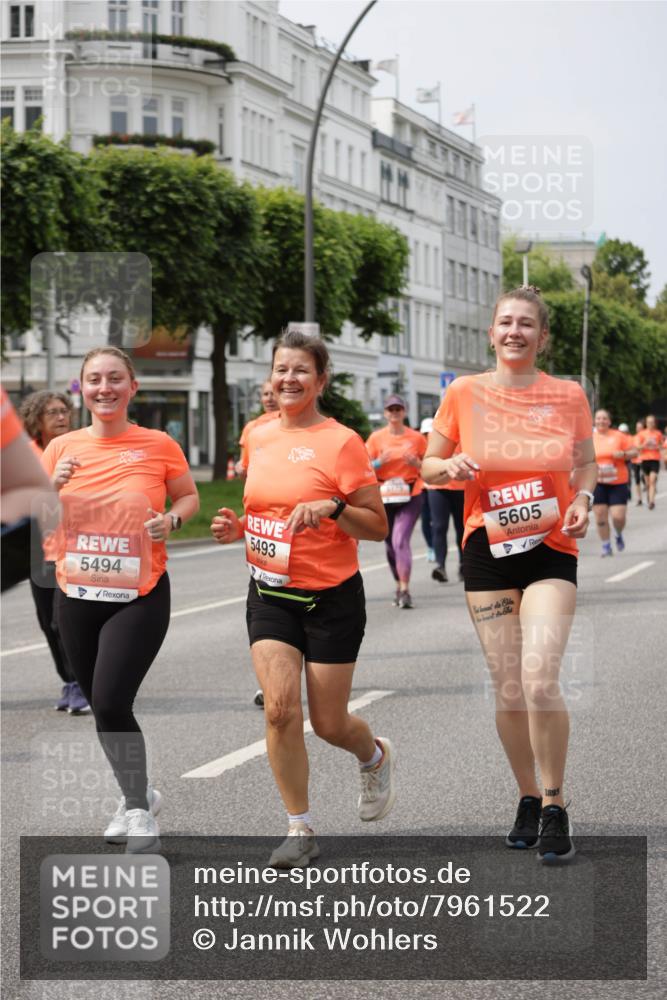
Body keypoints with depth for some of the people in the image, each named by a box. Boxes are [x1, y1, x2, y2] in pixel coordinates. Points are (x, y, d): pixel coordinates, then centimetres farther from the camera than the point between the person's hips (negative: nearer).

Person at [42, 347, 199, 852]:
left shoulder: (159, 445, -6)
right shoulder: (63, 447, 2)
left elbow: (190, 496, 10)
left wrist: (172, 519, -11)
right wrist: (51, 487, -12)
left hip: (139, 596, -4)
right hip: (77, 596, 4)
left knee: (110, 703, -16)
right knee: (101, 705, 13)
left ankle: (139, 809, 2)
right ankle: (137, 795, 36)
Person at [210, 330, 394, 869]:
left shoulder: (341, 442, -11)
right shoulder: (259, 438, 6)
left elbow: (377, 526, -10)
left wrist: (333, 508, -27)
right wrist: (238, 527, 2)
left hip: (331, 597, -4)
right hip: (269, 594, 4)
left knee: (328, 723, 3)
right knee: (280, 707, -12)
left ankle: (376, 756, 40)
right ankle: (300, 829, 1)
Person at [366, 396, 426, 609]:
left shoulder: (416, 438, 3)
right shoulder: (376, 438, 4)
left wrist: (417, 463, -11)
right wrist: (380, 462, -15)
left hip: (410, 496, -2)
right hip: (383, 497, 2)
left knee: (401, 540, -17)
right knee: (390, 544, 7)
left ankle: (404, 590, -20)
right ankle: (399, 585, 24)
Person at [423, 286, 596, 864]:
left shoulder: (568, 396, 1)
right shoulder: (464, 394, 0)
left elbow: (587, 462, 14)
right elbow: (429, 467, 9)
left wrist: (583, 499, -6)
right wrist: (450, 467, -14)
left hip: (551, 553, -1)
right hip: (487, 552, 1)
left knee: (540, 680, -17)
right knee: (508, 691, 2)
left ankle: (555, 807, -1)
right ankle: (528, 799, 24)